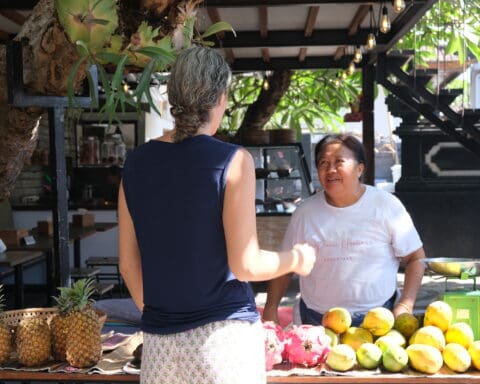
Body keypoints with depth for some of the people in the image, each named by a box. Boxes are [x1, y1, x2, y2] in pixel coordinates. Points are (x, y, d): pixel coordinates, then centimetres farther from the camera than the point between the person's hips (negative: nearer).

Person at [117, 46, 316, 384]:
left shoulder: (137, 163, 3)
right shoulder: (232, 160, -11)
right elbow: (246, 265, -13)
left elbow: (128, 264, 7)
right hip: (223, 332, -4)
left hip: (160, 340, 4)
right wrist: (297, 258, 5)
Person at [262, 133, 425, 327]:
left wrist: (405, 307, -11)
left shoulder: (387, 206, -2)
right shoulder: (305, 212, 4)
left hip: (377, 319, -2)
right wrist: (270, 310, 0)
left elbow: (415, 258, 1)